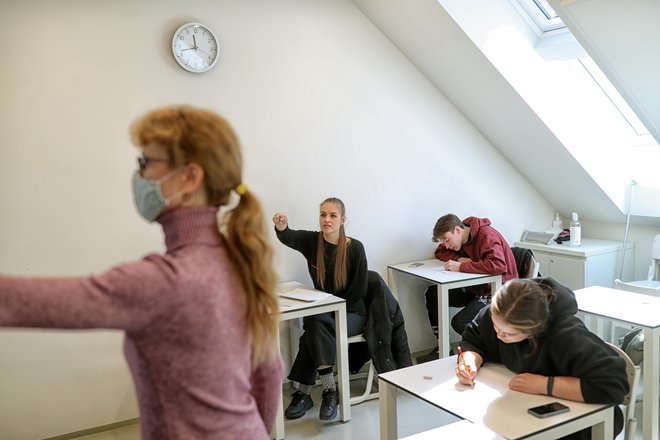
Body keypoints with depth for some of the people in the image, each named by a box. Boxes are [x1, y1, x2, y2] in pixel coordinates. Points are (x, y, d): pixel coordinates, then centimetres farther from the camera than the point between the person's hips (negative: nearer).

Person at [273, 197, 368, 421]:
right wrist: (281, 227, -50)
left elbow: (358, 290, -9)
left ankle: (303, 393, -18)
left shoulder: (355, 248, -12)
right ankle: (329, 389, -20)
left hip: (351, 312, -3)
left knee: (315, 327, -28)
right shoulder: (311, 241, -4)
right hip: (322, 310, 3)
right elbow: (288, 237, -27)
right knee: (315, 324, -30)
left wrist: (336, 310, -16)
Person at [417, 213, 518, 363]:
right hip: (476, 288, 9)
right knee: (432, 294, -2)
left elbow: (498, 265, -36)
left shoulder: (487, 235, -21)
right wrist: (460, 258, -7)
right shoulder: (459, 238, 4)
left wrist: (461, 266, -30)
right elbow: (440, 252, 15)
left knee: (459, 323, -27)